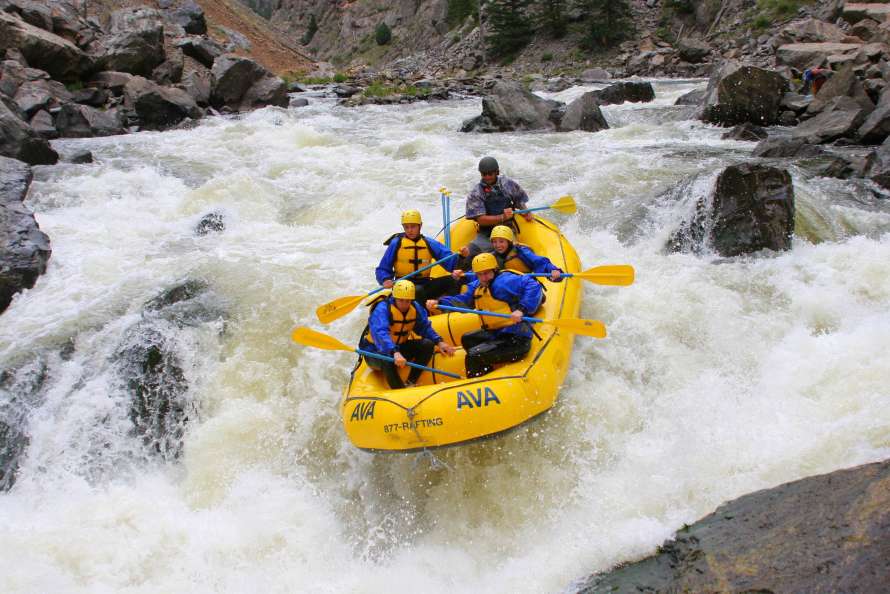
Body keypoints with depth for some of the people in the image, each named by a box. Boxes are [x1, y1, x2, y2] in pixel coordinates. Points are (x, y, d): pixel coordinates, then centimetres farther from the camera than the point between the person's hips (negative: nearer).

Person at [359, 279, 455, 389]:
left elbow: (425, 327, 4)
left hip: (399, 347, 7)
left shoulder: (416, 307, -4)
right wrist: (395, 353, -57)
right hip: (376, 351, -6)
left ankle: (410, 384, -13)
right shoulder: (382, 308, -26)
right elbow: (380, 333, -42)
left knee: (428, 344, -12)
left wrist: (439, 342, -15)